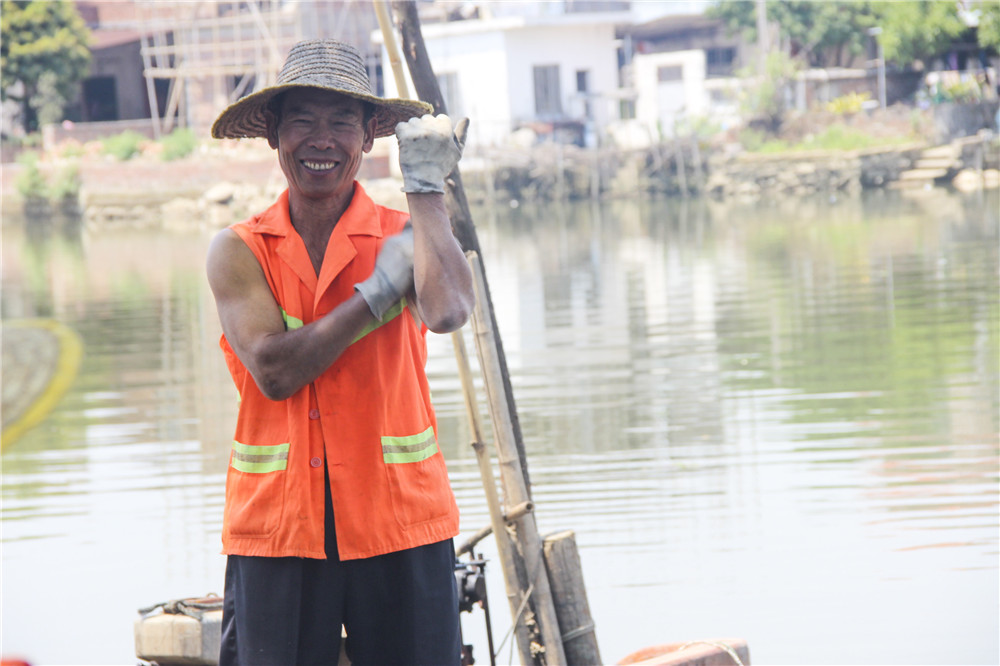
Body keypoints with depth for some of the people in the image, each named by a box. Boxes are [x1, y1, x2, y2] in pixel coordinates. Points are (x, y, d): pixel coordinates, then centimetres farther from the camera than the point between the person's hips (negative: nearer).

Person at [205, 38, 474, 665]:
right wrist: (378, 291, -9)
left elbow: (447, 311, -21)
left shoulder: (404, 235, 2)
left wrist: (426, 184, -12)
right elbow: (273, 370, -12)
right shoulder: (239, 251, 2)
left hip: (400, 526, 0)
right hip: (275, 528, 0)